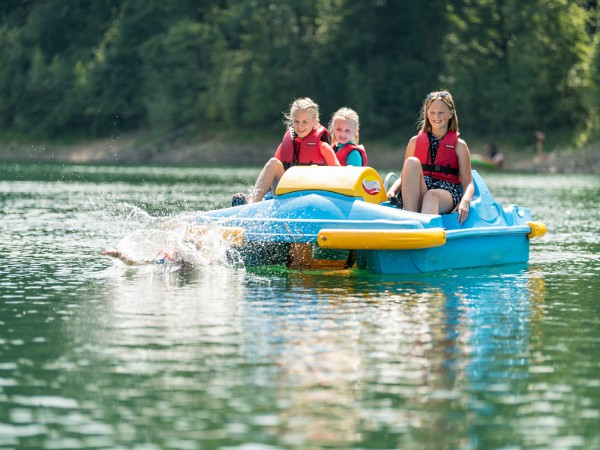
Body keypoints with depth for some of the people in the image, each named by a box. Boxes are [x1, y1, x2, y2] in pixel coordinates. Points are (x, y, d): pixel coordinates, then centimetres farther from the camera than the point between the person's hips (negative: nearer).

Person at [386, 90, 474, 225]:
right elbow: (404, 177, 17)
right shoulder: (415, 141, 19)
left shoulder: (459, 145, 12)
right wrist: (392, 191, -6)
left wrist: (464, 202, -17)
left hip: (447, 194, -2)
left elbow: (468, 183, 5)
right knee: (412, 162, -27)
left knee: (431, 196, -39)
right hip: (415, 196, 2)